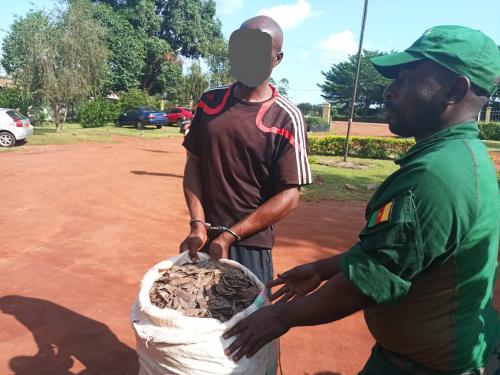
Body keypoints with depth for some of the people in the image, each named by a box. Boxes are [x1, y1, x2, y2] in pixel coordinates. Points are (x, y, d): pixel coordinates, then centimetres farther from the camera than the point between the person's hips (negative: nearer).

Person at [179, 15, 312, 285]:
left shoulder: (286, 118, -12)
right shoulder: (209, 102, 2)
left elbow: (289, 196, -13)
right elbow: (194, 165, 5)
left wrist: (231, 236, -15)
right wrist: (198, 224, -6)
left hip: (250, 244, -4)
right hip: (203, 237, 4)